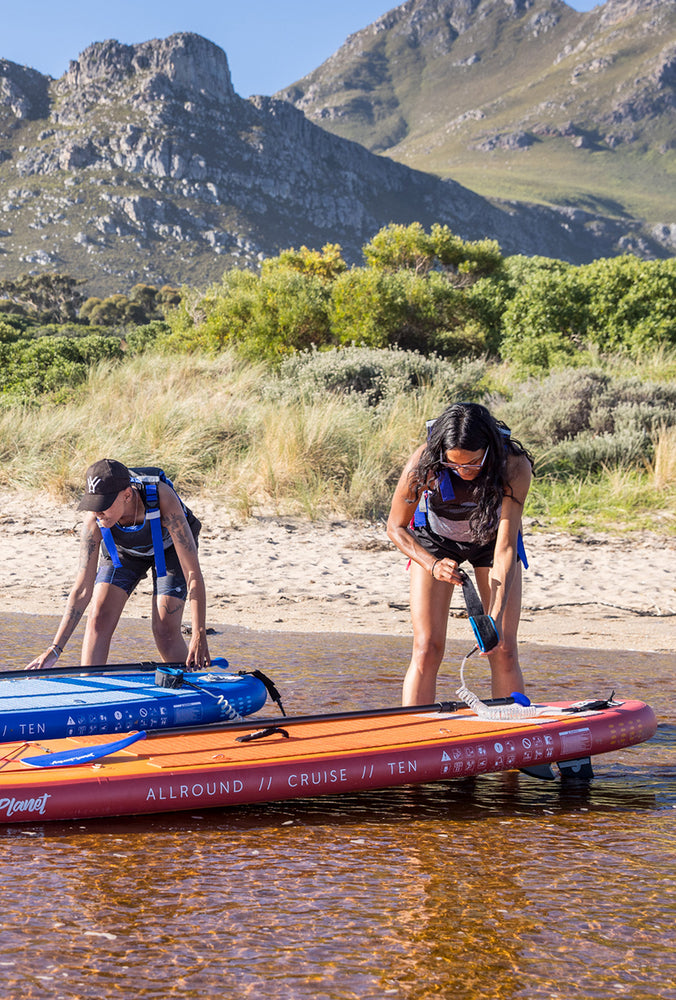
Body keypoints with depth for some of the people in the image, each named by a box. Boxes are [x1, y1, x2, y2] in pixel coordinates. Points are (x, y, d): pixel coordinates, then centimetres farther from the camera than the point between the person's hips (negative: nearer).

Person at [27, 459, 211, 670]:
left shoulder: (163, 500, -43)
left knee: (164, 631, -13)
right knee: (99, 619, -14)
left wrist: (199, 634, -46)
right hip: (123, 550, 3)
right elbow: (83, 589, -27)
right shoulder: (94, 519, -33)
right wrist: (55, 649, -32)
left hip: (169, 548, -2)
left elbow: (193, 572, -41)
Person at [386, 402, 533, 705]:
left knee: (504, 651, -6)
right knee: (427, 649, -12)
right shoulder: (424, 463, -33)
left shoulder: (515, 466, -34)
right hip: (434, 541, 0)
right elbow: (396, 527, -17)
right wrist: (433, 564, -34)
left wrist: (496, 617, -42)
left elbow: (505, 548, -33)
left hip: (490, 538, 1)